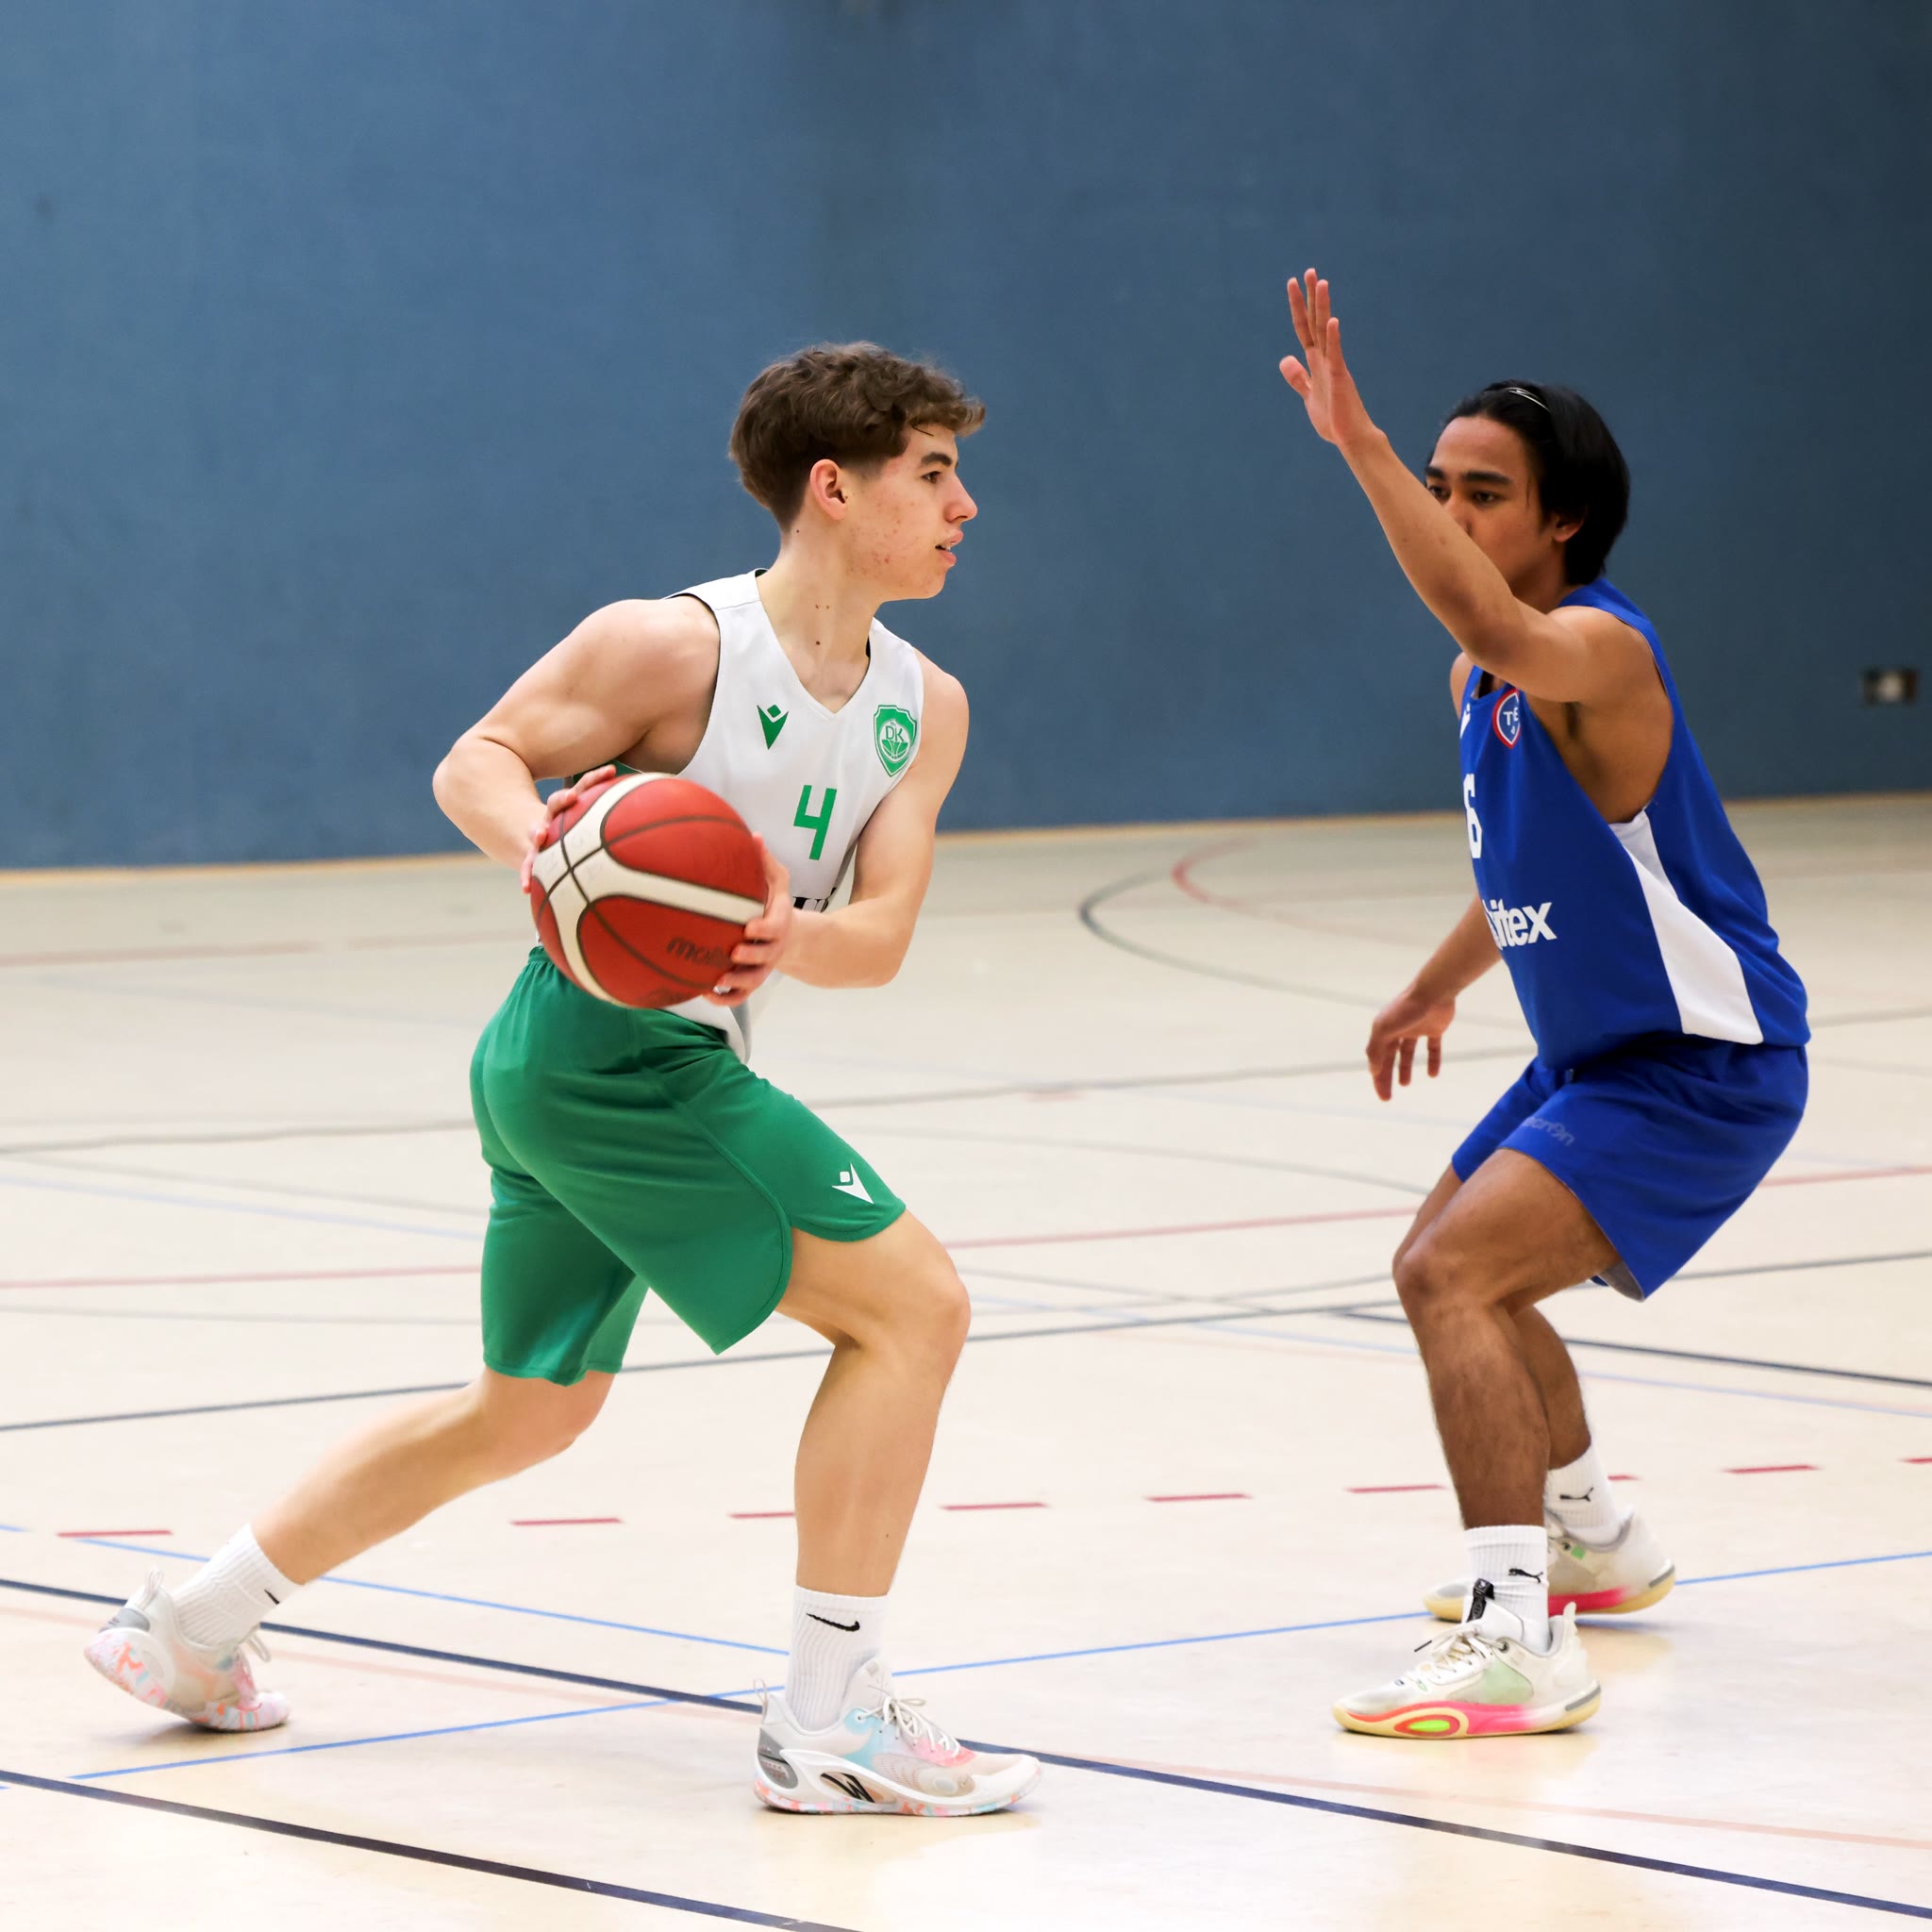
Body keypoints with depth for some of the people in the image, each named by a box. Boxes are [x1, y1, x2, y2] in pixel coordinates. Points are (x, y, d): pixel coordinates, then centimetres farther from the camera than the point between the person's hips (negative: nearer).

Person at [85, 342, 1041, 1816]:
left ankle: (191, 1628, 32)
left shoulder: (924, 711, 7)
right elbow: (476, 760, -10)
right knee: (912, 1301, -14)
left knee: (530, 1411, 22)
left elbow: (882, 934, -4)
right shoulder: (671, 645, -13)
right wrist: (536, 842, -32)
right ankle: (831, 1720, -12)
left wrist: (794, 942, -26)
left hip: (683, 1062, 9)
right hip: (606, 1043, -9)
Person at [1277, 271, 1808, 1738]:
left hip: (1702, 1066, -11)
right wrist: (1437, 989, 29)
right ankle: (1593, 1538, 51)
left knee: (1452, 1277, -25)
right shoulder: (1482, 680, 6)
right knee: (1453, 1268, 28)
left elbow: (1496, 630, -49)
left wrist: (1359, 446, -52)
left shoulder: (1598, 652, -24)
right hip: (1594, 1053, 11)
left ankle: (1522, 1643, -29)